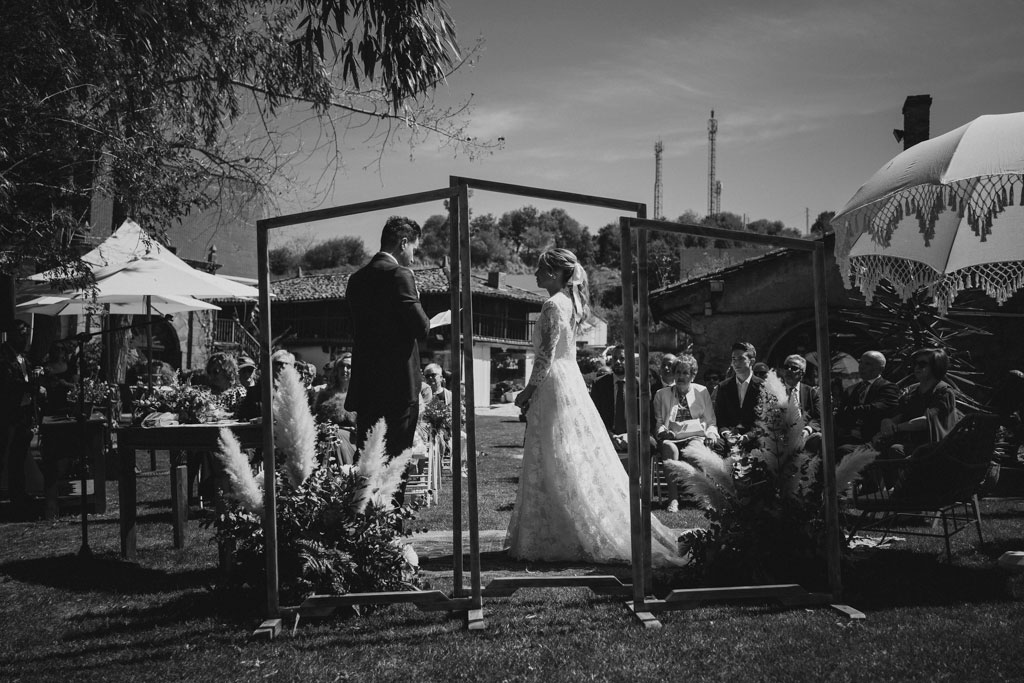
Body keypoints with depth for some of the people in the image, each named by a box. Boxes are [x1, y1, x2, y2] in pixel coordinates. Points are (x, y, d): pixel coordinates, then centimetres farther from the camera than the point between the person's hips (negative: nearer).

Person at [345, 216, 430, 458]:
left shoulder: (357, 278, 12)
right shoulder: (399, 275, -11)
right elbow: (421, 327, -16)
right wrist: (437, 321, 6)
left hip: (364, 382, 7)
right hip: (399, 383, -7)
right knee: (398, 453, -2)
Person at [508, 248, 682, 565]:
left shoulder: (553, 305, -14)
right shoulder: (570, 302, 14)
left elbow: (546, 356, -18)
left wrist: (527, 391, -8)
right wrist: (534, 390, 18)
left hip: (555, 386, -9)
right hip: (571, 382, 9)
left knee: (559, 466, -4)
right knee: (580, 461, 11)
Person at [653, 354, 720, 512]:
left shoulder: (702, 392, 18)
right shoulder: (661, 395, 16)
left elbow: (711, 421, 18)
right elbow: (658, 421, 14)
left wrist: (711, 434, -4)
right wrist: (662, 431, -9)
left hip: (695, 436, 0)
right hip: (671, 437, 0)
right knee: (670, 449, -37)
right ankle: (673, 498, -41)